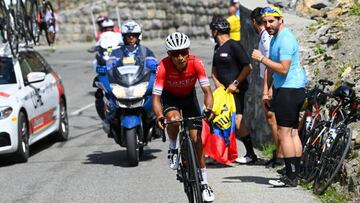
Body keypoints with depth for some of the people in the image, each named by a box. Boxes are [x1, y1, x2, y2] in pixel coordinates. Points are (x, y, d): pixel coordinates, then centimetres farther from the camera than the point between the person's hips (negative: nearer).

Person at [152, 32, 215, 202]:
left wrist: (208, 109, -49)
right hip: (170, 97, -1)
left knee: (197, 138, -7)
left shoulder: (196, 63, -29)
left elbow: (207, 90, -30)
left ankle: (204, 183, 3)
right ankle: (173, 149, -4)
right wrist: (159, 116, -52)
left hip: (189, 96, 1)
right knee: (173, 119, -36)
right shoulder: (164, 66, -32)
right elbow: (156, 97, -33)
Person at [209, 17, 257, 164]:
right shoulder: (217, 48, 17)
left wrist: (235, 83, -17)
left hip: (236, 90, -9)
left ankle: (251, 154, -12)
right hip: (223, 89, 9)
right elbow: (214, 69, 22)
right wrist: (217, 82, 3)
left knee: (237, 120, -15)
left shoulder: (234, 46, -10)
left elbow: (247, 67, -14)